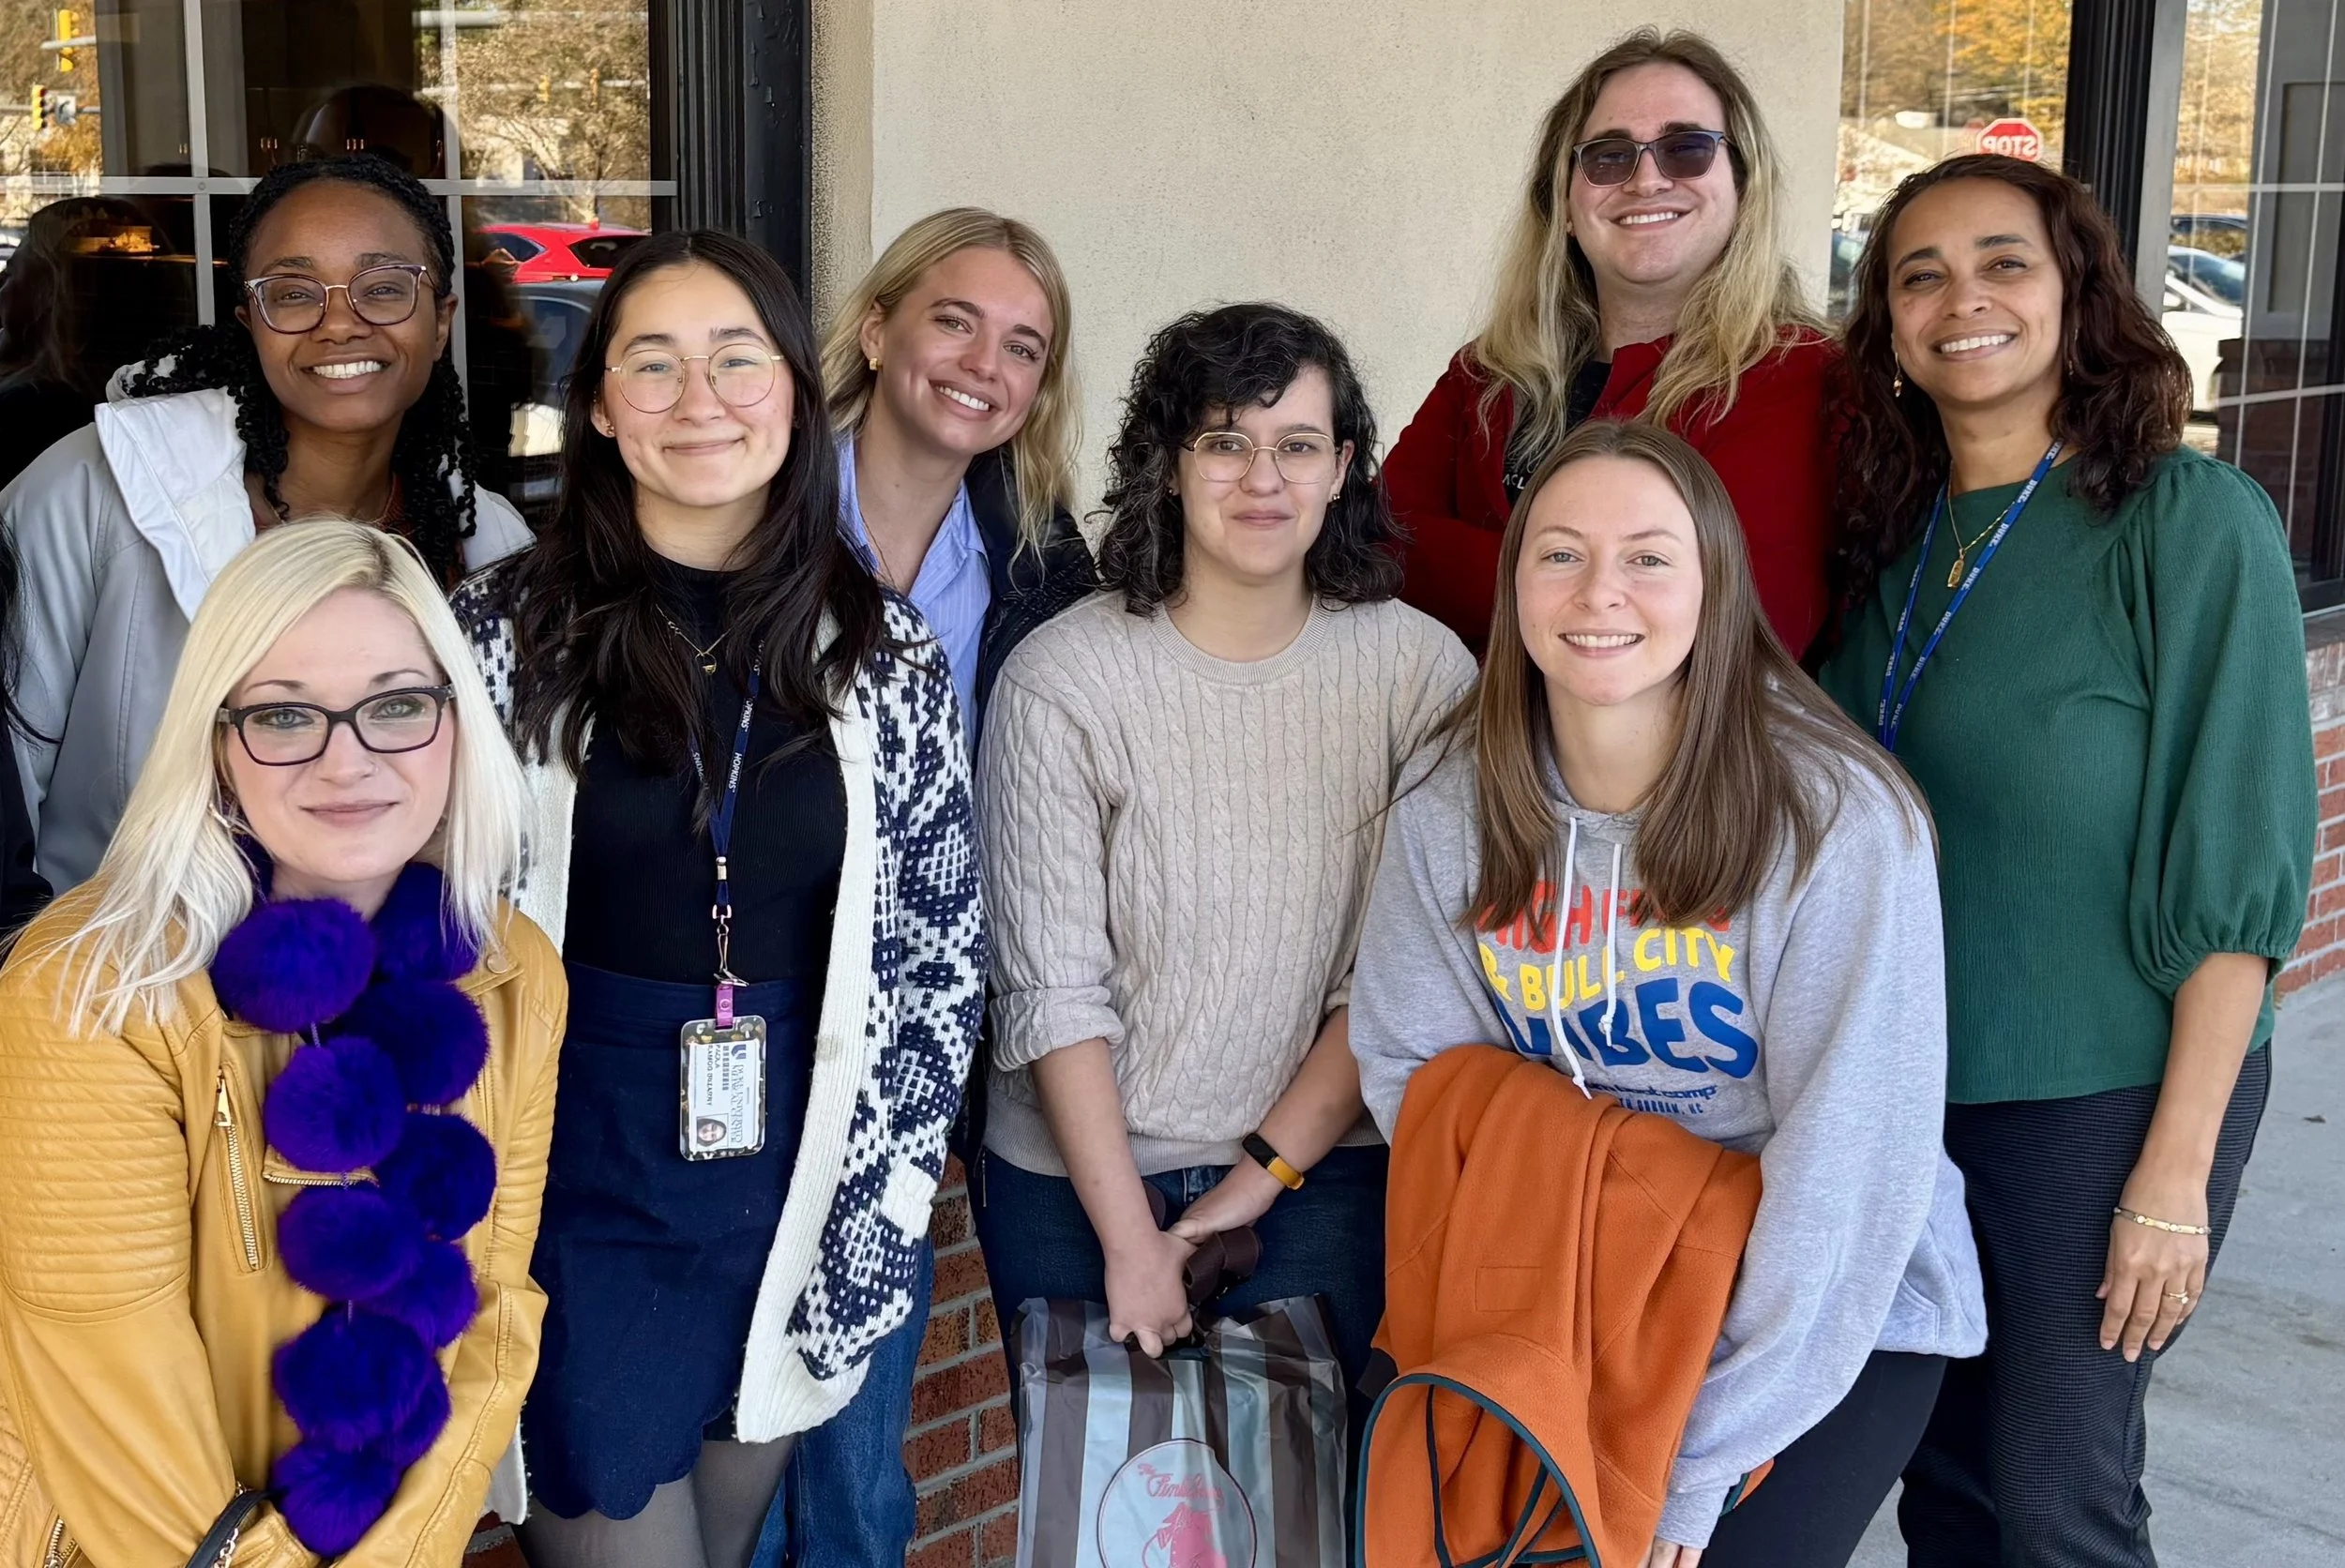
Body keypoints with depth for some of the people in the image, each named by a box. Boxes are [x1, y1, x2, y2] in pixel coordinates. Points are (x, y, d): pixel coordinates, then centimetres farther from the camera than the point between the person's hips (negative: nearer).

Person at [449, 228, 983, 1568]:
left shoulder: (886, 654, 0)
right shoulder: (508, 632, -4)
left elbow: (942, 955, 4)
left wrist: (882, 1217, -1)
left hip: (804, 1196, 2)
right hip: (580, 1189, -2)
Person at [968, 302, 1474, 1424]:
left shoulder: (1422, 673, -6)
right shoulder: (1060, 680, -10)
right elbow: (1052, 989, -11)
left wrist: (1269, 1167, -10)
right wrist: (1131, 1240, -14)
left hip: (1325, 1173, 0)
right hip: (1075, 1179, 0)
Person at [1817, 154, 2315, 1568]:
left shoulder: (2194, 523, -12)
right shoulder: (1893, 537, 6)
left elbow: (2239, 869, -14)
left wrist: (2177, 1170, -16)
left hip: (2101, 1098, -5)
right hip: (1904, 1085, 5)